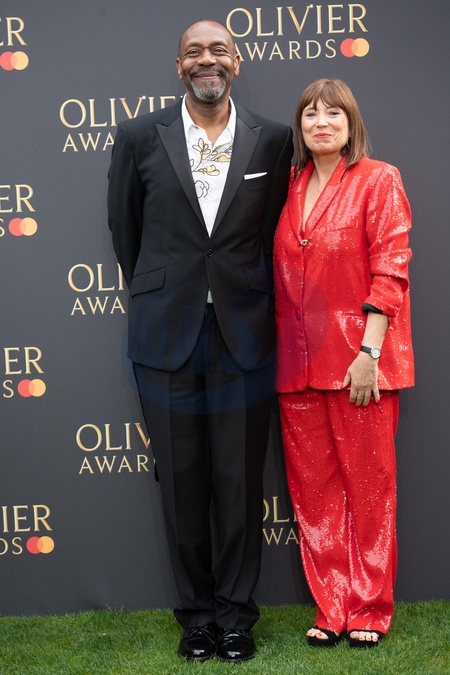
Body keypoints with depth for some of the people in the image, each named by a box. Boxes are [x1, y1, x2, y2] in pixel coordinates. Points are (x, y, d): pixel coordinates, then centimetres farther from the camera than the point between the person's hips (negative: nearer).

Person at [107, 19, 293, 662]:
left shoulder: (273, 139, 2)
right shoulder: (140, 137, 1)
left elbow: (274, 234, 8)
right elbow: (125, 229, 10)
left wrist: (251, 303, 8)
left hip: (244, 336, 0)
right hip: (167, 336, 0)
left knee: (240, 482, 5)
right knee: (182, 482, 8)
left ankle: (235, 612, 21)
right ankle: (196, 611, 23)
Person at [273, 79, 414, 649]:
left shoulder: (378, 180, -2)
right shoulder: (290, 188, 13)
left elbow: (390, 270, -9)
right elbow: (279, 276, 14)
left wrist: (369, 351, -16)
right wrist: (279, 349, 6)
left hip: (357, 359, -5)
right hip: (298, 360, 5)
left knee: (368, 484, 3)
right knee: (313, 488, 7)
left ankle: (369, 611, 15)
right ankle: (331, 610, 18)